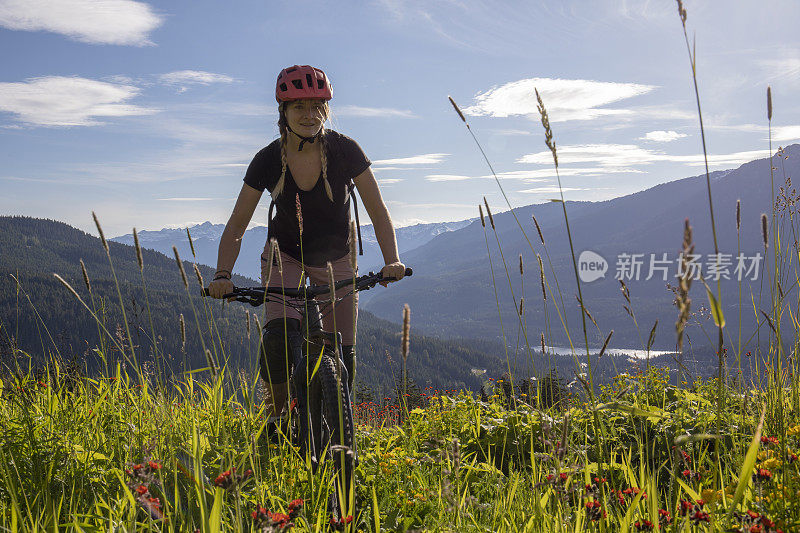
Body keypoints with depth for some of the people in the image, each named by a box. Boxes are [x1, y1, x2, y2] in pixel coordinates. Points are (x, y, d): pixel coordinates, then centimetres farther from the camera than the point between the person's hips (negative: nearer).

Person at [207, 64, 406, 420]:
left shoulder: (345, 150, -21)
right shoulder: (268, 160, -19)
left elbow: (378, 211, -17)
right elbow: (237, 226, -14)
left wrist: (392, 260, -33)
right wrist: (223, 275, -29)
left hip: (334, 258, 1)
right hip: (284, 255, 0)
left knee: (342, 354, -5)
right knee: (281, 336, -25)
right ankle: (278, 416, 0)